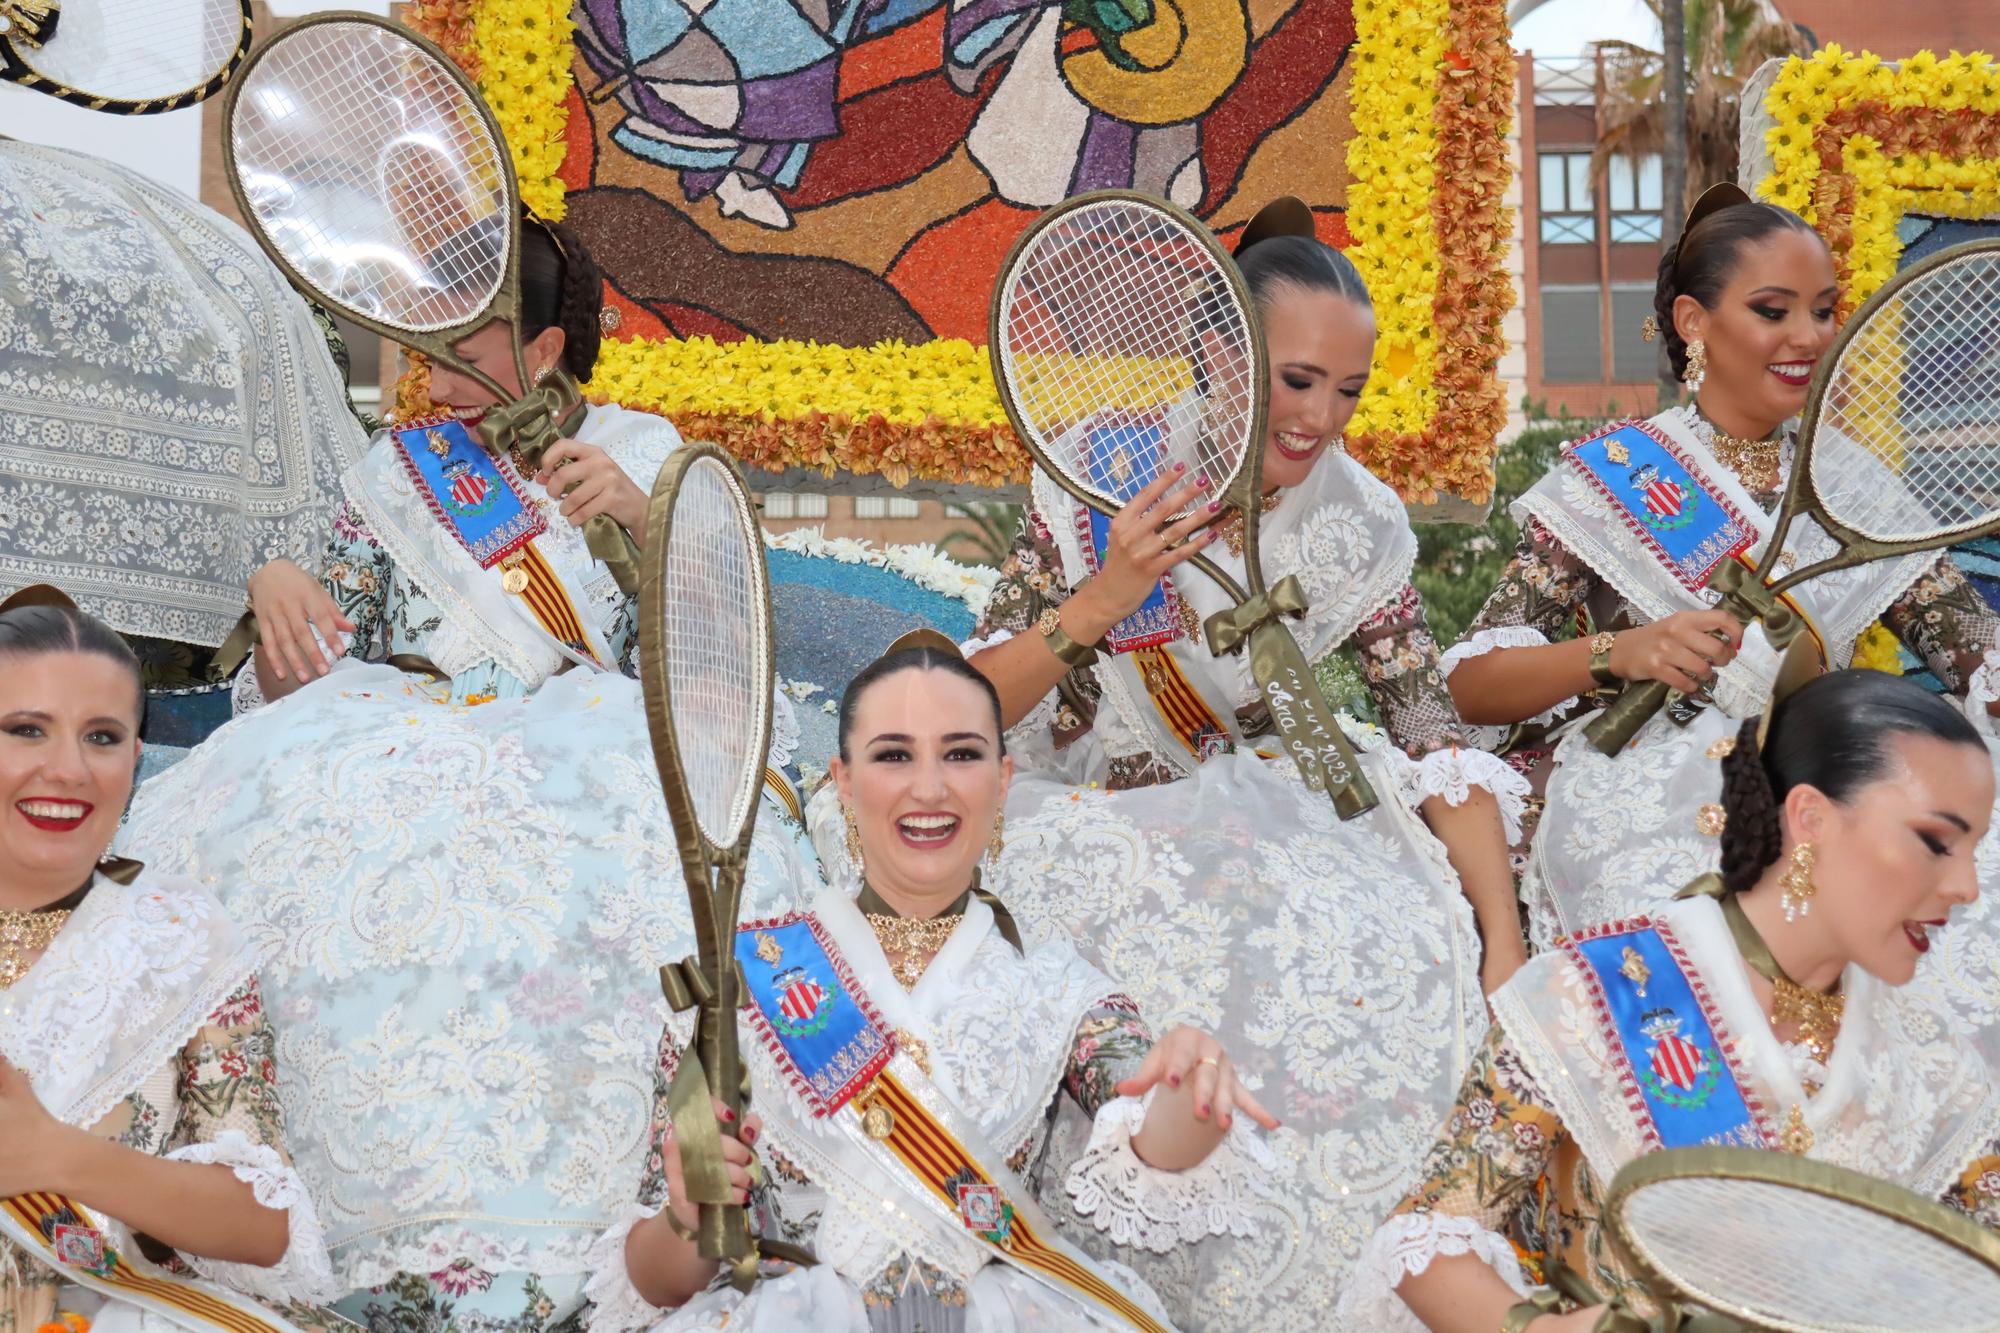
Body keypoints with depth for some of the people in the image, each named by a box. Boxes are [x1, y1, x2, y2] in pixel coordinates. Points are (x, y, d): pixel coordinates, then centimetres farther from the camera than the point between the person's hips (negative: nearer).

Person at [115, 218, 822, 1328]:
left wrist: (643, 521, -13)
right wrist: (277, 590, -5)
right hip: (402, 737, 2)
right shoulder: (400, 469, 19)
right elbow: (324, 665, 16)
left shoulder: (640, 453, 12)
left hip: (583, 729, -2)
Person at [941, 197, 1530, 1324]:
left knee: (1403, 951, -18)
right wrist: (1096, 604, -34)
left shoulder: (1359, 524, -7)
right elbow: (971, 710, -17)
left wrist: (1505, 941, -19)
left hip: (1248, 804, 3)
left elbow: (1437, 741, -9)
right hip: (1090, 809, -3)